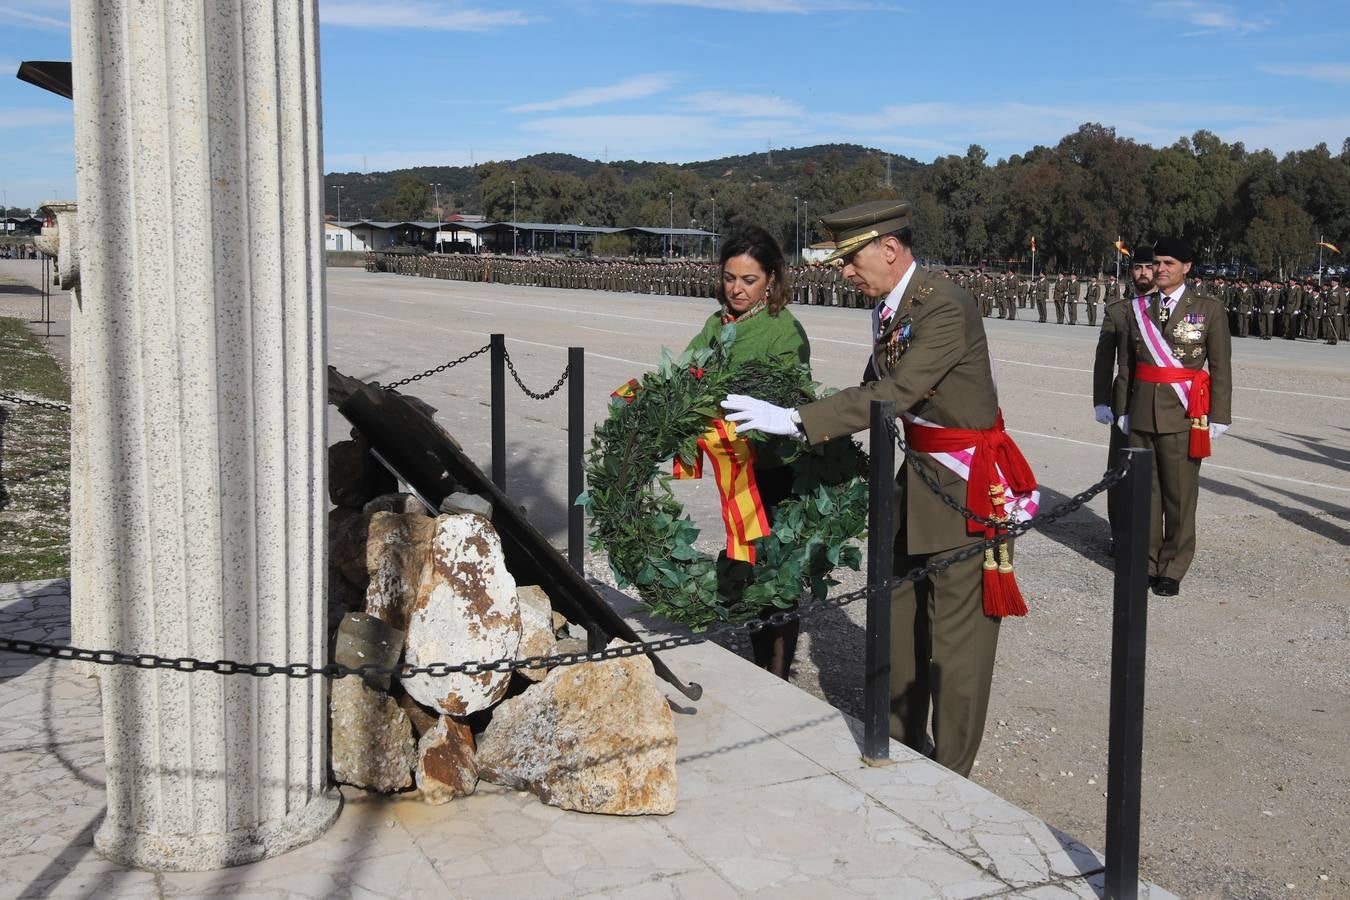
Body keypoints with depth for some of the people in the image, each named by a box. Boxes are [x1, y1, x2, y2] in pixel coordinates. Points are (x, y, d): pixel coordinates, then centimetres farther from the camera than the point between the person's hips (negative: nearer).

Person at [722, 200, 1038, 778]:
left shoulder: (945, 307, -23)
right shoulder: (887, 308, 5)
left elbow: (895, 395, -32)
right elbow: (874, 387, 15)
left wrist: (796, 421, -35)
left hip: (966, 478, -9)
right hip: (919, 471, 9)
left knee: (956, 629, -1)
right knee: (898, 611, 17)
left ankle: (948, 774, 12)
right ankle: (900, 743, 33)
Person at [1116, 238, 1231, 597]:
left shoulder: (1209, 309, 0)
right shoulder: (1138, 309, 10)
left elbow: (1220, 366, -1)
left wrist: (1218, 417, -5)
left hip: (1183, 417, -3)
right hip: (1142, 414, 3)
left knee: (1180, 495, 0)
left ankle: (1172, 569, 10)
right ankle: (1145, 563, 18)